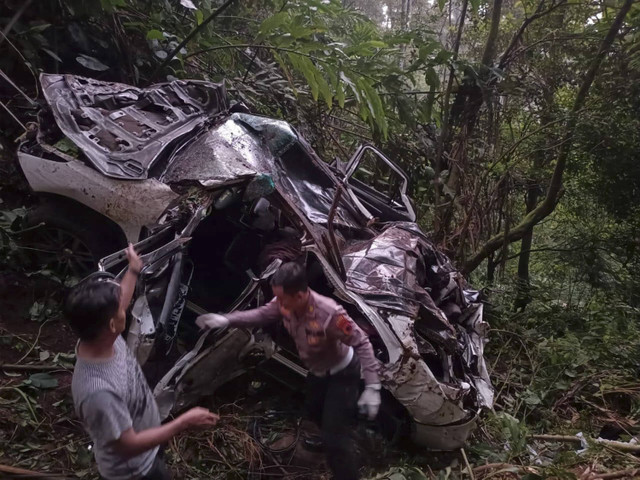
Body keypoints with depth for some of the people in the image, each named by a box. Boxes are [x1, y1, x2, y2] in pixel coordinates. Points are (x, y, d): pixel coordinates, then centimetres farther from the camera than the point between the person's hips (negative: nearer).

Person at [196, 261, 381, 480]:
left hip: (341, 373, -8)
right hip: (318, 370, 8)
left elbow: (362, 343, -34)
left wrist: (372, 386, -37)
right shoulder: (285, 304, -23)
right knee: (314, 412, 33)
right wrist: (227, 319, -13)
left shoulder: (329, 314, -43)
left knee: (335, 437, -10)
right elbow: (262, 314, -3)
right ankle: (329, 439, 66)